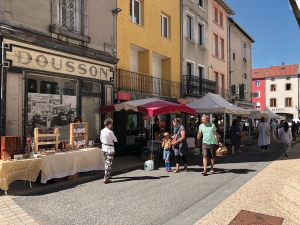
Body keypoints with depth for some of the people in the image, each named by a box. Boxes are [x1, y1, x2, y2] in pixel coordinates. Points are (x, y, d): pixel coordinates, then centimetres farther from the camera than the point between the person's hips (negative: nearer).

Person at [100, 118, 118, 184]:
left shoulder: (102, 131, 2)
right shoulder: (110, 132, -22)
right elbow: (115, 140, -11)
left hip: (104, 147, 9)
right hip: (109, 149, -9)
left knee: (107, 162, 22)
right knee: (109, 163, -3)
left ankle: (107, 175, 36)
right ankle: (106, 178, -2)